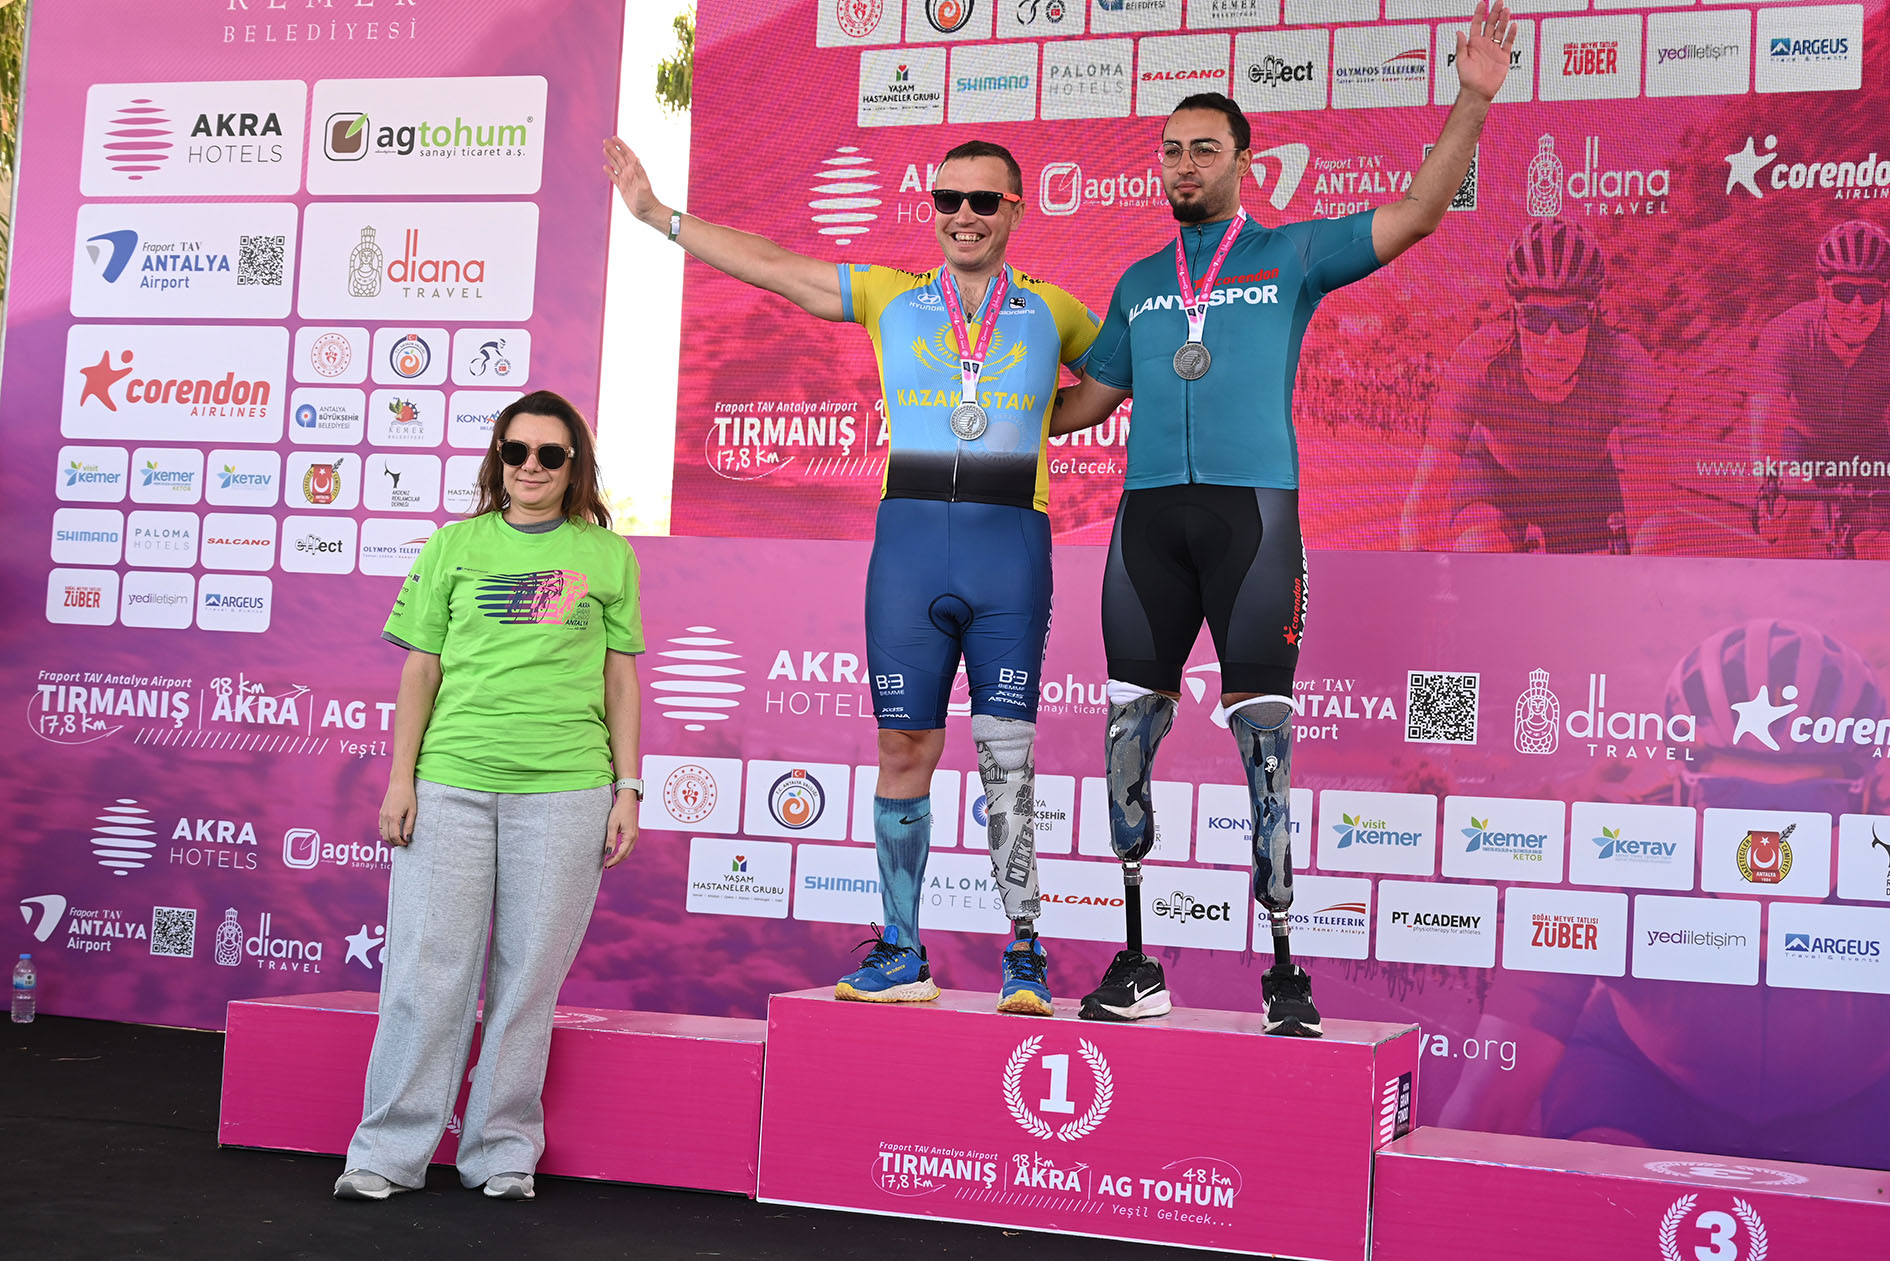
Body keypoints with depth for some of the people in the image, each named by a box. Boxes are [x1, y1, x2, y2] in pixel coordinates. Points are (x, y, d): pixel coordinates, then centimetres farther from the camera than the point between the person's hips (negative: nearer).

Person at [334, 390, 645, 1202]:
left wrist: (627, 790, 4)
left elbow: (620, 681, 10)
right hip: (450, 780, 0)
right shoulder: (455, 546, 10)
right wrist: (400, 779, 2)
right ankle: (390, 1151, 9)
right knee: (427, 968, 0)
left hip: (563, 786, 0)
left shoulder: (606, 555, 10)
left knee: (529, 976, 3)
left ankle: (503, 1151, 13)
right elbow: (420, 669, 9)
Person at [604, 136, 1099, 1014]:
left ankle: (1023, 957, 3)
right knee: (904, 749, 2)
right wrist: (656, 214, 17)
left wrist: (1036, 424, 15)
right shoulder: (890, 297, 12)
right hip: (909, 540, 1)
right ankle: (901, 954, 11)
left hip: (1011, 545, -1)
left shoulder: (1052, 312, 11)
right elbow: (765, 264, 15)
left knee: (1007, 753, -4)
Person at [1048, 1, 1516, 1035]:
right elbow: (1086, 399, 27)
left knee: (1264, 734, -6)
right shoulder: (1141, 281, 20)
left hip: (1252, 504, -3)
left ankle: (1284, 976, -2)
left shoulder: (1291, 254, 10)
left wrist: (1472, 100, -9)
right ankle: (1135, 966, 8)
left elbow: (1415, 215, 0)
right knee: (1127, 730, -1)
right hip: (1149, 509, 4)